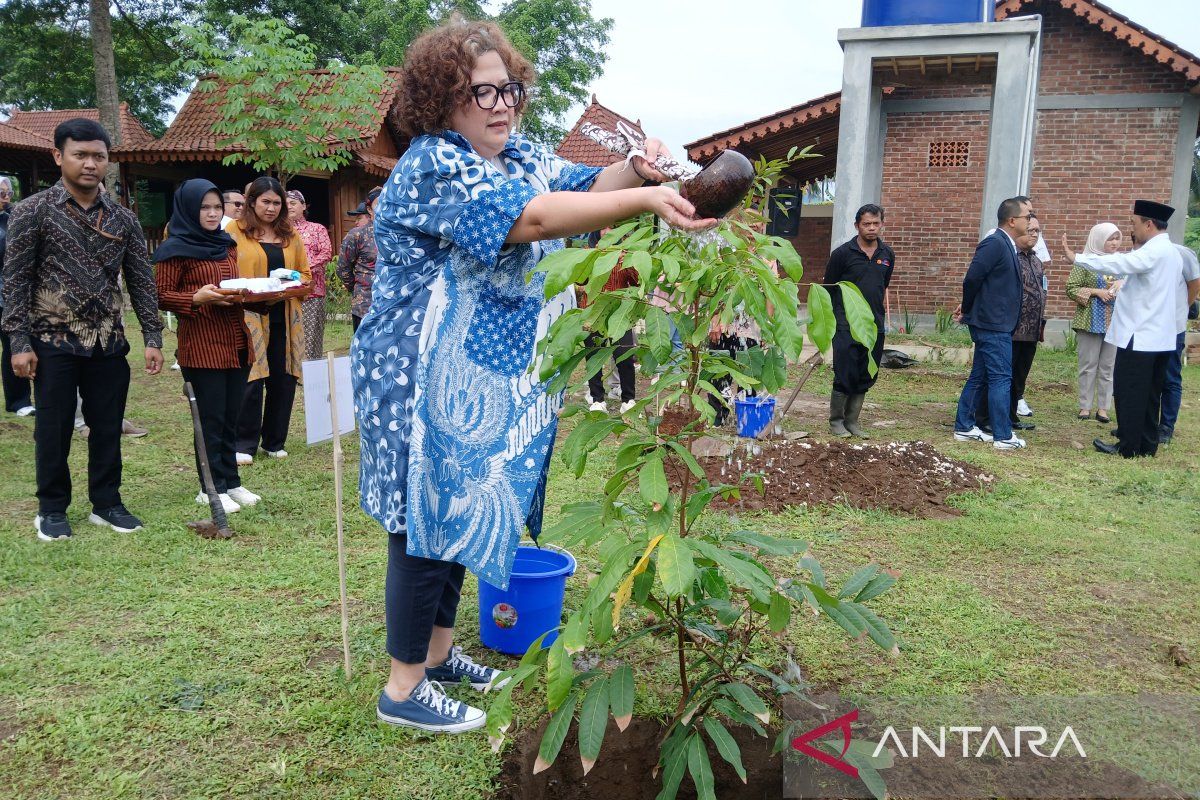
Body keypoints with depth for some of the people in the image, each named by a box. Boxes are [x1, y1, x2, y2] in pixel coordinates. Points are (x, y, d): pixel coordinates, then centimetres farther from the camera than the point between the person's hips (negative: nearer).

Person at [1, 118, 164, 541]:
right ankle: (52, 509, 21)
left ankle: (106, 503, 23)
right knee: (53, 429, 6)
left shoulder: (122, 218, 5)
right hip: (54, 343, -3)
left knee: (108, 427, 8)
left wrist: (152, 337, 1)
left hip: (108, 344, 3)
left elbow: (141, 280, 7)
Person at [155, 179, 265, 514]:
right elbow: (161, 296, -7)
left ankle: (231, 482, 18)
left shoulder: (227, 244, 15)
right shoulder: (176, 249, -5)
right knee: (211, 417, -2)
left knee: (231, 415, 10)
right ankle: (211, 487, 8)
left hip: (235, 340, 6)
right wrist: (197, 299, -22)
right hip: (201, 344, -6)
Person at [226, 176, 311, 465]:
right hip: (249, 315, -4)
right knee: (251, 381, -6)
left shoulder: (290, 234, 14)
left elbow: (305, 273, 16)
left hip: (285, 317, 4)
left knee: (283, 380, 6)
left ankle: (274, 441, 19)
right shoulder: (235, 230, 1)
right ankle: (245, 444, 7)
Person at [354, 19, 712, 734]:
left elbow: (586, 186, 0)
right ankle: (404, 689, 14)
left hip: (490, 382, 9)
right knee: (429, 522, -1)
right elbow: (533, 216, -31)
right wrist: (646, 199, -37)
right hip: (427, 382, -8)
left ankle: (438, 651, 34)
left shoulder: (521, 155, 11)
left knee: (462, 512, 17)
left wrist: (637, 167, -22)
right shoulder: (433, 165, -18)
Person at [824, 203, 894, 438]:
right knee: (845, 376, -5)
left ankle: (852, 421, 19)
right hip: (846, 325, -5)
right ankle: (836, 421, 10)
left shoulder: (887, 255, 8)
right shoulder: (843, 253, -6)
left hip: (875, 326, 5)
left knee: (865, 378, 8)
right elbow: (828, 288, 1)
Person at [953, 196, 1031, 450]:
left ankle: (964, 427, 21)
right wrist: (968, 309, -5)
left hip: (993, 325, 9)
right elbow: (972, 278, -20)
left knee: (980, 377, 14)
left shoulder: (1006, 245, 13)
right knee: (1001, 379, -4)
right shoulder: (995, 244, -16)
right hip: (993, 325, -9)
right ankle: (1003, 436, 2)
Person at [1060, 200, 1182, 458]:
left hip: (1139, 337, -9)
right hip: (1160, 338, 9)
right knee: (1150, 394, 13)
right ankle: (1147, 444, 19)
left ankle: (1128, 447, 2)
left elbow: (1118, 264, -24)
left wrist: (1076, 258, -21)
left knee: (1128, 393, -2)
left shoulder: (1153, 252, -15)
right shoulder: (1170, 252, 15)